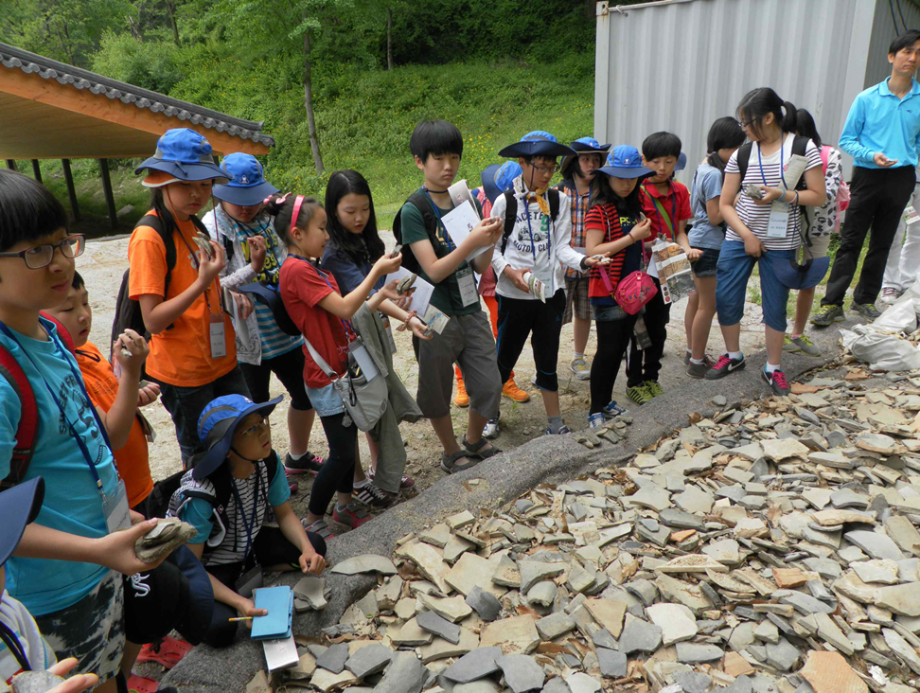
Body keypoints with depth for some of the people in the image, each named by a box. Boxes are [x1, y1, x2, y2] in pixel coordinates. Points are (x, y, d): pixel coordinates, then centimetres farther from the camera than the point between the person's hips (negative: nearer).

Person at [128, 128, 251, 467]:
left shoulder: (194, 227, 7)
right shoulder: (149, 236, -18)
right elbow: (153, 320, -22)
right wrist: (203, 283, -30)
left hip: (221, 360, 8)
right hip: (184, 373, -8)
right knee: (200, 453, 10)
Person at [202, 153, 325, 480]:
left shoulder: (271, 219, 3)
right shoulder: (211, 229, -11)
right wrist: (253, 268, -26)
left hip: (286, 331, 6)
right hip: (246, 339, -5)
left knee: (307, 395, 19)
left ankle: (298, 456, 44)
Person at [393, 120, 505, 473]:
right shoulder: (414, 210, -11)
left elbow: (479, 267, 6)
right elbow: (434, 270, -18)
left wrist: (491, 242, -14)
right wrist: (472, 240, -26)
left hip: (471, 311, 5)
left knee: (490, 386, 10)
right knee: (438, 393, 11)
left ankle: (474, 440, 38)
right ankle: (452, 453, 34)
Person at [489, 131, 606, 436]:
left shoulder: (559, 200, 2)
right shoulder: (505, 202, -6)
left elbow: (561, 247, -1)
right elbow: (492, 248, -1)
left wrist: (583, 261, -19)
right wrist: (509, 271, -18)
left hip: (551, 292, 3)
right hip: (514, 295, -2)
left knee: (548, 361, 14)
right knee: (504, 358, 9)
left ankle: (555, 423, 26)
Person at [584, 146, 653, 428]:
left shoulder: (633, 205, 11)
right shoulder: (599, 209, -13)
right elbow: (592, 251, -22)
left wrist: (645, 235, 5)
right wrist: (632, 237, -20)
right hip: (607, 291, -8)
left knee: (620, 348, 14)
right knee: (607, 350, -2)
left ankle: (607, 402, 27)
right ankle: (596, 410, 11)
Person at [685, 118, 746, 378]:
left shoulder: (704, 167, 10)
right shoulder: (714, 174, -19)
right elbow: (715, 216, -20)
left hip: (698, 242, 10)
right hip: (709, 246, -10)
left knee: (697, 299, 18)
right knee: (708, 305, -2)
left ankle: (692, 352, 30)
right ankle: (697, 362, 8)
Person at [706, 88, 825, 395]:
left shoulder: (803, 148, -6)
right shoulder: (742, 154, -1)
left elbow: (819, 196, -5)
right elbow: (725, 203, 0)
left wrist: (782, 194, -20)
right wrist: (747, 235, -10)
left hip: (780, 243, -2)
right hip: (739, 238, 2)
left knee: (775, 305, 6)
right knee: (725, 299, 3)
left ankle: (773, 369, 22)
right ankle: (733, 356, 26)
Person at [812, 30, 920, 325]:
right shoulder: (867, 98, -2)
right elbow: (846, 139, -1)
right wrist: (871, 155, -16)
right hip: (867, 177, -3)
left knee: (882, 243, 10)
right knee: (850, 242, -3)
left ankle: (865, 300, 22)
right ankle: (832, 303, -2)